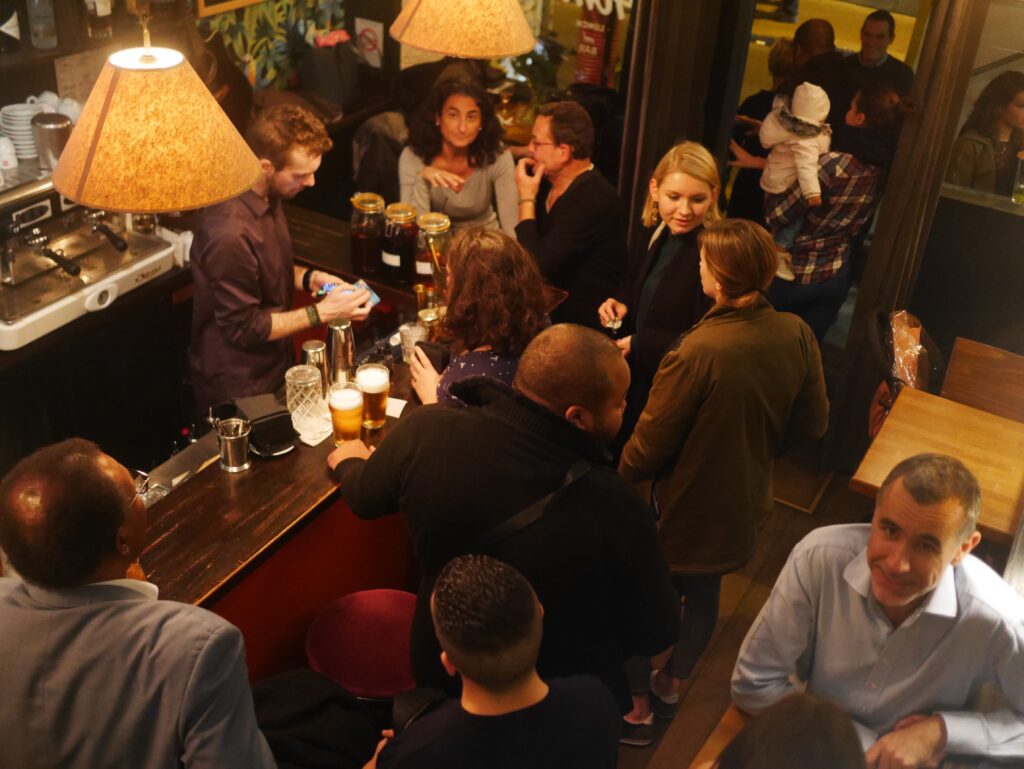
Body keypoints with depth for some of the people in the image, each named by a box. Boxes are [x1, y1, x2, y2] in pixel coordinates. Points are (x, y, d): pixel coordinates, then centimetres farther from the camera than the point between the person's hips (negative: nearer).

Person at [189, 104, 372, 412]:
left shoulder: (267, 196, -3)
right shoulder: (230, 230, -32)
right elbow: (244, 327, -23)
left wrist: (308, 277, -3)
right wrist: (322, 312, -22)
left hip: (273, 366, 9)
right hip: (238, 389, -8)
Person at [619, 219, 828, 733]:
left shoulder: (696, 353, -33)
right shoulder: (796, 335, -15)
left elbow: (648, 449, -22)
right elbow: (812, 425, -2)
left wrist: (618, 477, -1)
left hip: (684, 506, -6)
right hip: (745, 499, 6)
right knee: (704, 590, 26)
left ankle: (637, 705, 34)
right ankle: (671, 687, 47)